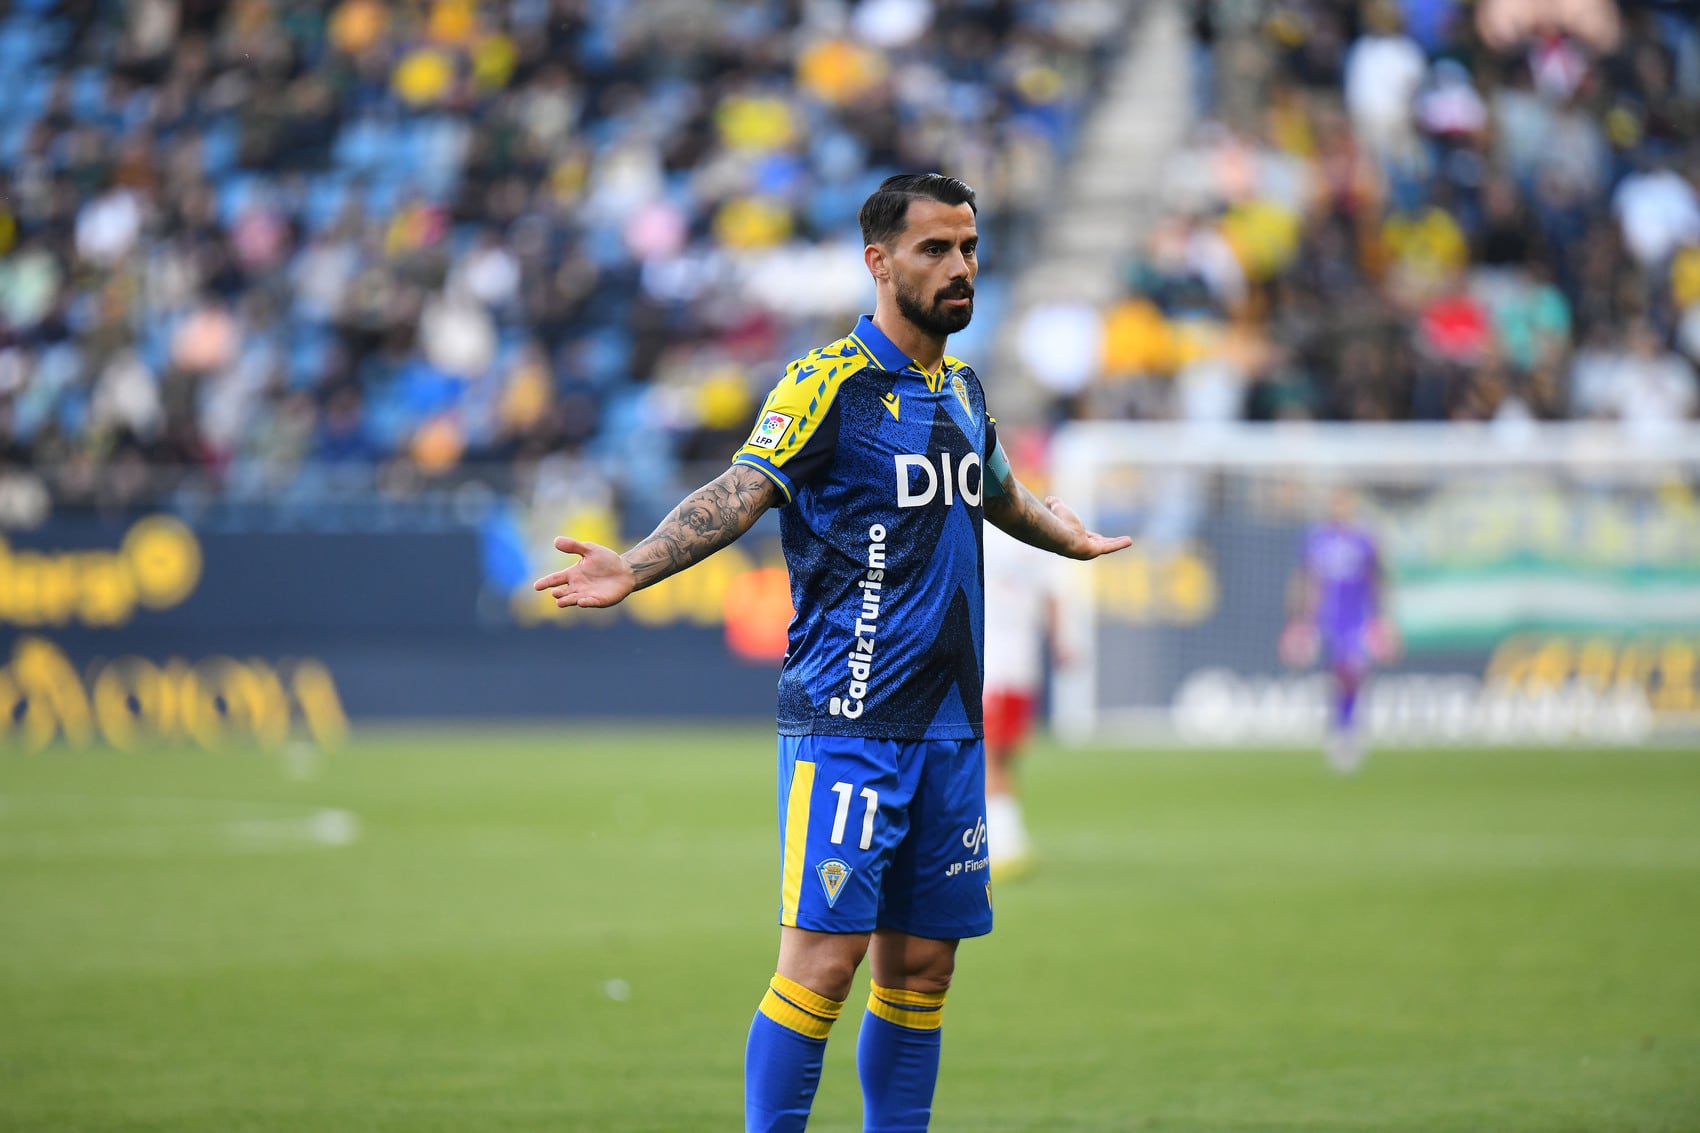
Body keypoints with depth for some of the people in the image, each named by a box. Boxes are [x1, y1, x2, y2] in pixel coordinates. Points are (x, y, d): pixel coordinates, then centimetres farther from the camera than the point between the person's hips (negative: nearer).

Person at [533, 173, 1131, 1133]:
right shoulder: (828, 384, -8)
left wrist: (1078, 540, 52)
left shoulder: (964, 388, 15)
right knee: (824, 954, -12)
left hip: (949, 723, 7)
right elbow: (739, 492, -18)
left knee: (920, 965, 7)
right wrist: (632, 568, -34)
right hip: (847, 720, -7)